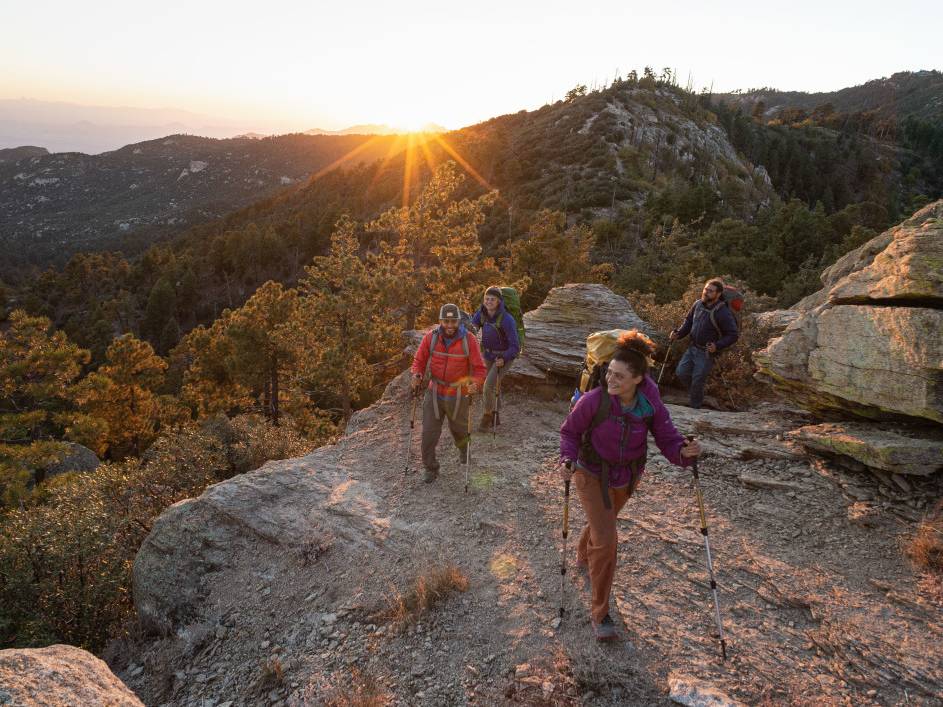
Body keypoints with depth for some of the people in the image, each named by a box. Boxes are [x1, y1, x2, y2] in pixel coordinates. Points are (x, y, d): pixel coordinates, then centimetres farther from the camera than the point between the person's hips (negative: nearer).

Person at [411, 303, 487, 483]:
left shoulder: (469, 340, -16)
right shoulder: (431, 337, -11)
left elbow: (479, 368, -15)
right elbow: (419, 360, 0)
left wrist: (476, 385, -34)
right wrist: (416, 376, -20)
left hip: (458, 396, -1)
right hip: (434, 393, 1)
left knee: (459, 430, 20)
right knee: (429, 433, 0)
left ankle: (463, 448, 55)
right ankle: (431, 468, 21)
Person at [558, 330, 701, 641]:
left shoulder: (651, 404, -22)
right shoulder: (593, 400, -29)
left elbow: (668, 440, -20)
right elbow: (570, 432, -15)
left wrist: (684, 452, -41)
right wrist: (568, 459, -31)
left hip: (627, 476, 4)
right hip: (593, 475, -4)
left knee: (603, 521, 29)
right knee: (606, 540, -11)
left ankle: (584, 558, 62)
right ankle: (600, 614, 6)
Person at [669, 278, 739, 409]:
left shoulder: (723, 313, -22)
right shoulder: (698, 304, -4)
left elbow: (733, 335, -18)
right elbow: (688, 321, 12)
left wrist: (717, 346, -30)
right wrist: (678, 334, -4)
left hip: (707, 352, -6)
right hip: (693, 347, 6)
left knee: (697, 381, 2)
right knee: (681, 372, 5)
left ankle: (695, 406, 25)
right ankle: (693, 392, 32)